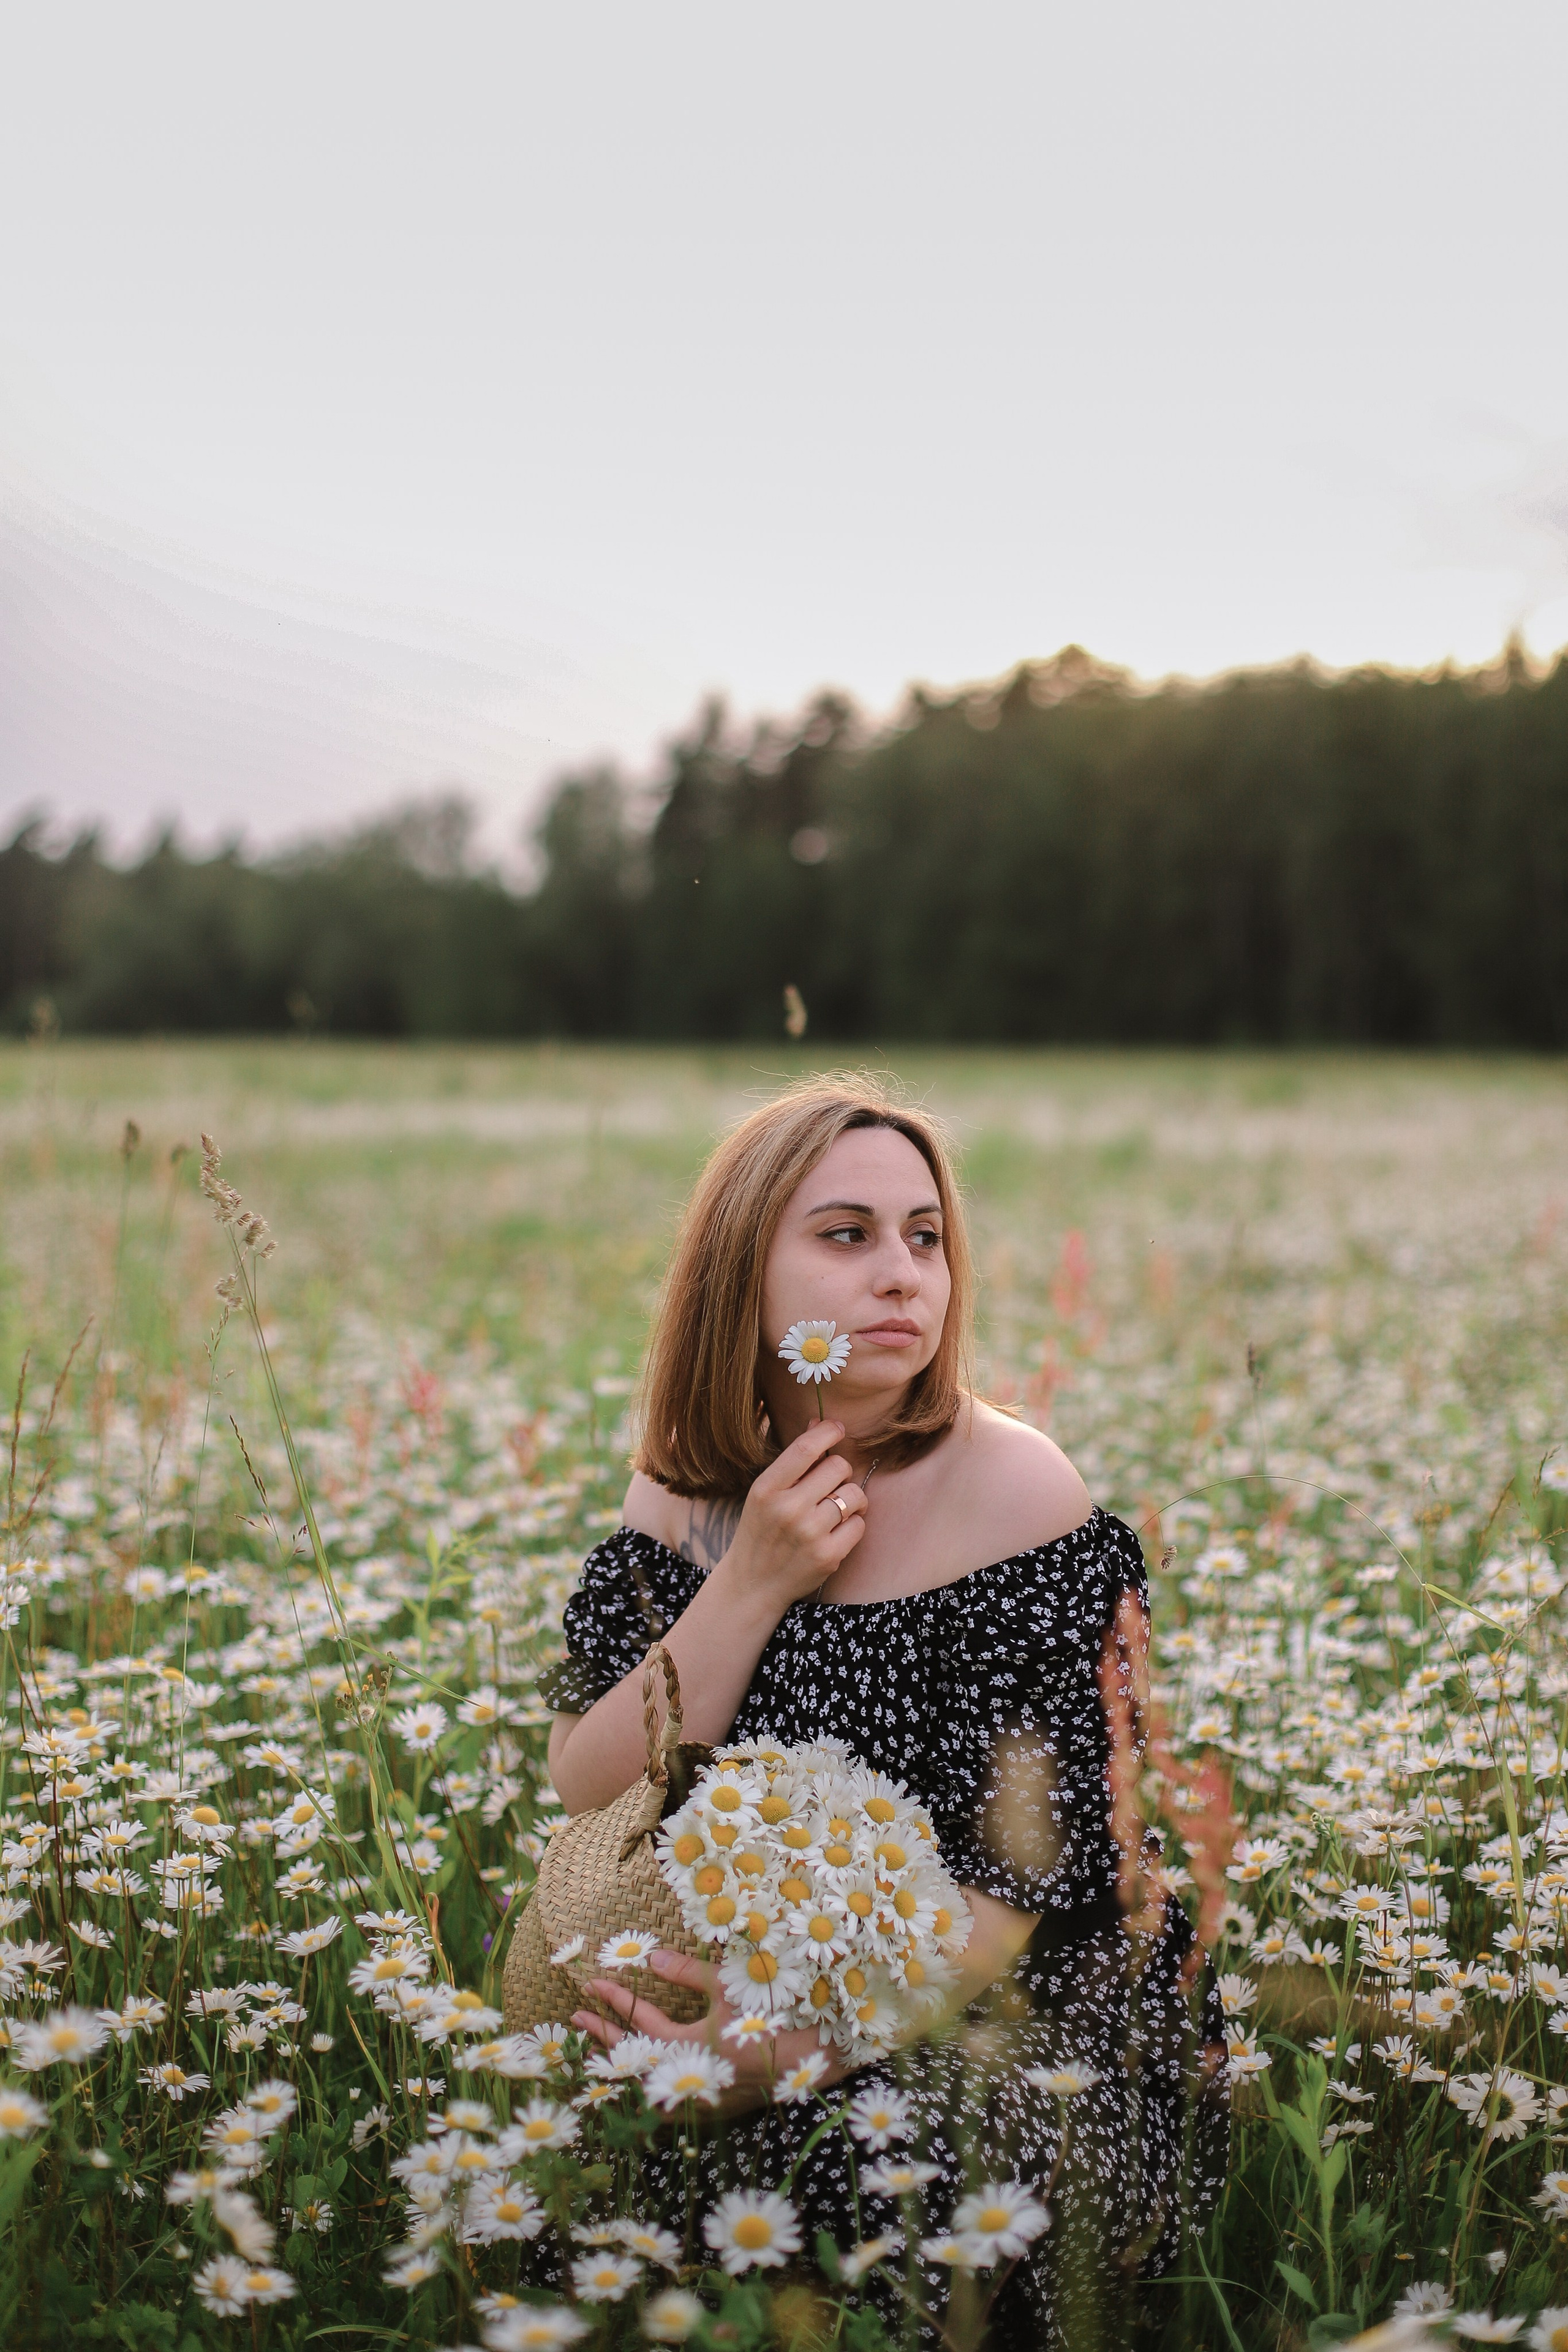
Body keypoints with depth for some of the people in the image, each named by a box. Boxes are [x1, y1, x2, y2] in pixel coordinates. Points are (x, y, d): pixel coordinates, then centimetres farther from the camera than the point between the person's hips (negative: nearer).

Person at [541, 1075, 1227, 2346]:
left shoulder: (1017, 1493, -12)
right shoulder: (686, 1495, 3)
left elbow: (1022, 1875, -17)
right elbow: (583, 1802, -6)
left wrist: (799, 2048, -31)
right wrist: (754, 1582, -17)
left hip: (1015, 2024, -4)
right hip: (735, 1993, 5)